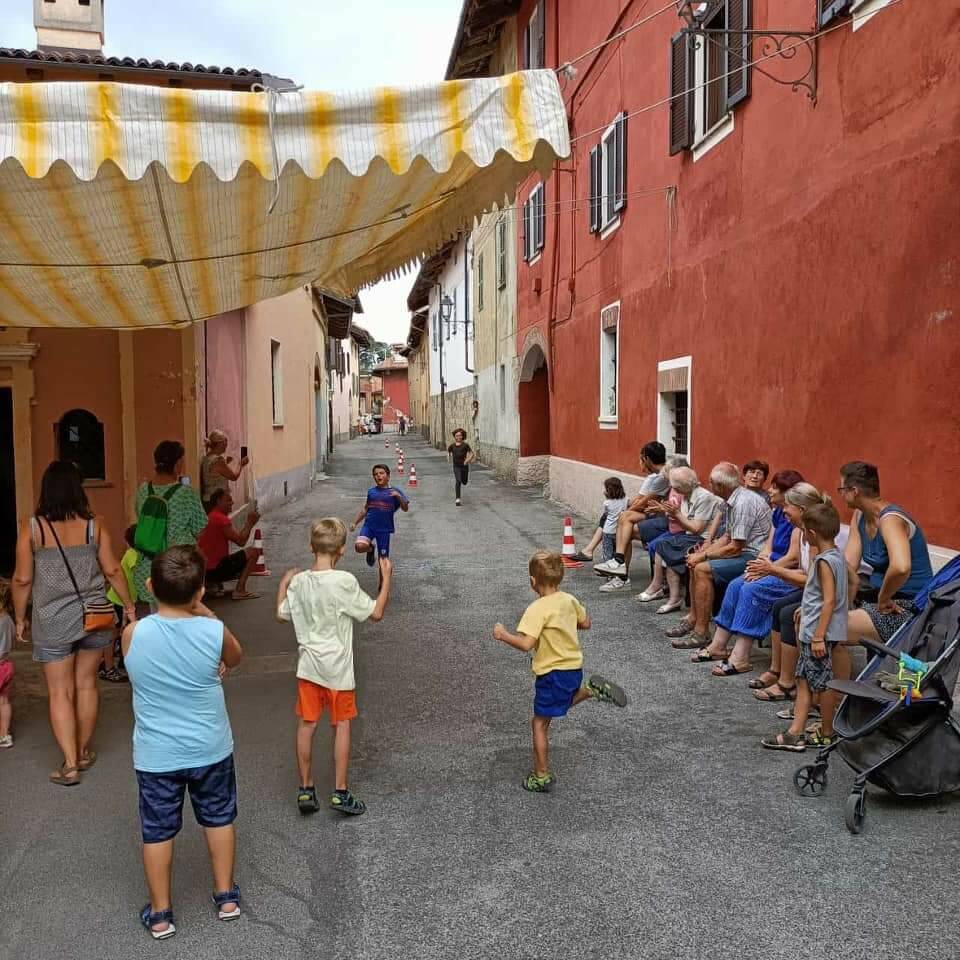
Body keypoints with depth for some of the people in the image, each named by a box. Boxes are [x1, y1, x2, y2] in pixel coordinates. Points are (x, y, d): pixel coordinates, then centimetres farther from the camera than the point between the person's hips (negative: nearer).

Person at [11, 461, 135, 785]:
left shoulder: (32, 528, -9)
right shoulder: (94, 524, -6)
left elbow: (22, 580, -5)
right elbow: (112, 570, -2)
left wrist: (19, 618, 8)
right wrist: (129, 605, 11)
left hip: (52, 621, -2)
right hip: (93, 616, 2)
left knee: (59, 692, 7)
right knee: (86, 684, 16)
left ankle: (70, 764, 5)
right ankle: (83, 752, 29)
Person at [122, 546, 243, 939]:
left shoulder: (133, 634, -17)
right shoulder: (214, 631, -20)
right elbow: (234, 658, 4)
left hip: (155, 755, 0)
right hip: (210, 749, 0)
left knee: (157, 831, 17)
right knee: (219, 818, 21)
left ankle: (160, 914, 31)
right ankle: (226, 897, 35)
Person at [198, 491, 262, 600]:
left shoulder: (212, 517, 16)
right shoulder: (221, 519, -17)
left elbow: (237, 537, 15)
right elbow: (241, 541, -16)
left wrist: (248, 523, 7)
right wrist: (250, 523, -4)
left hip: (205, 569, 10)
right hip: (214, 569, -10)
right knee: (253, 552, -9)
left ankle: (212, 584, 17)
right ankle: (239, 590, -12)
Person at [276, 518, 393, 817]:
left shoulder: (298, 582, -5)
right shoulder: (344, 581, -18)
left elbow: (282, 614, 11)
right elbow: (375, 613, -11)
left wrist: (283, 584, 25)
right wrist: (386, 578, -3)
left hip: (308, 666, 4)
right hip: (337, 668, -4)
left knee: (307, 725, 11)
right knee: (341, 726, 9)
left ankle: (305, 790, 20)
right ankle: (341, 793, 14)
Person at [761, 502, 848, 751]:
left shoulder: (824, 561, -20)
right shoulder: (835, 554, 9)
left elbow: (829, 600, -23)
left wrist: (819, 636, -23)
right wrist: (806, 609, 30)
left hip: (819, 632, -10)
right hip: (813, 631, 10)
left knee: (822, 682, 3)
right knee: (804, 679, 10)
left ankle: (827, 734, 17)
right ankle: (796, 733, 12)